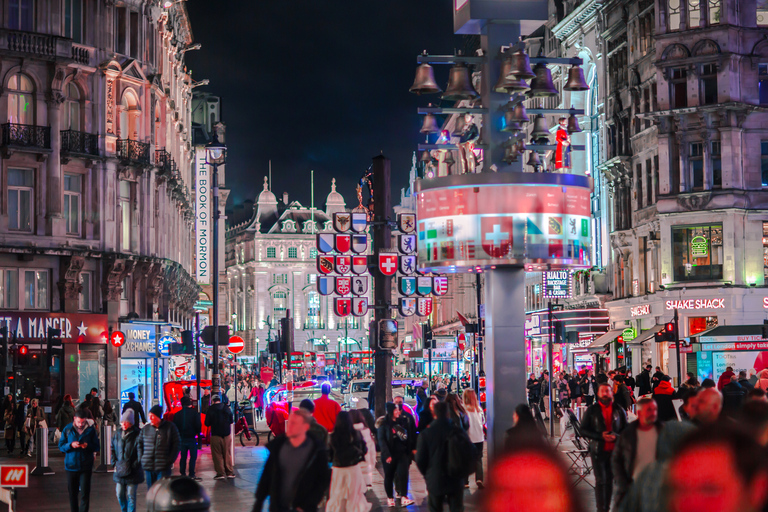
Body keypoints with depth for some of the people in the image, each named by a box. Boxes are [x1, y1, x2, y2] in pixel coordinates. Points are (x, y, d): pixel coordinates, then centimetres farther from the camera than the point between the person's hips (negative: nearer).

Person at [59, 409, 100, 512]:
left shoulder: (91, 430, -1)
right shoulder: (67, 429, 1)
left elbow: (96, 447, 3)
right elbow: (61, 446, 2)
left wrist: (88, 445, -18)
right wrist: (71, 445, -17)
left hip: (86, 466, -1)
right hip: (71, 466, 1)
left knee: (85, 494, -5)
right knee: (72, 493, 11)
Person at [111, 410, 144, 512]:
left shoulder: (137, 435, -9)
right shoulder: (117, 434, 8)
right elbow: (113, 449, 17)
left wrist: (135, 465, -13)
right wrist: (115, 463, 8)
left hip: (132, 472, -5)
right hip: (120, 470, 5)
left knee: (131, 496, -1)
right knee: (120, 495, 10)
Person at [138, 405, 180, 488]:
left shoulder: (170, 427, -1)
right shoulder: (146, 428, 8)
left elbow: (176, 446, 0)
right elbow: (140, 444, 16)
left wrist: (170, 461, -8)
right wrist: (141, 459, 4)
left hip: (163, 467, -4)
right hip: (148, 467, 4)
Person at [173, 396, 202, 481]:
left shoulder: (177, 414, 3)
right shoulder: (194, 413, -7)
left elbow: (175, 427, 5)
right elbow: (198, 425, -8)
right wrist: (197, 432, 11)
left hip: (181, 438, 4)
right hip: (191, 438, -4)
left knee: (183, 457, 11)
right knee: (193, 456, 1)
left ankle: (183, 474, 12)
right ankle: (192, 475, -4)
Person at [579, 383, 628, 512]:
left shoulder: (619, 410, 7)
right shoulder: (591, 411, 3)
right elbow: (584, 430, 1)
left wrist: (616, 436, -12)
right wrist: (600, 436, -13)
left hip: (614, 451, 2)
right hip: (598, 451, -2)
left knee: (609, 480, 6)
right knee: (600, 481, -8)